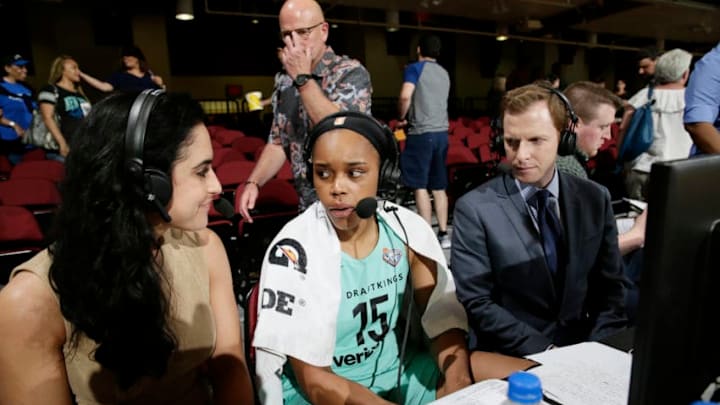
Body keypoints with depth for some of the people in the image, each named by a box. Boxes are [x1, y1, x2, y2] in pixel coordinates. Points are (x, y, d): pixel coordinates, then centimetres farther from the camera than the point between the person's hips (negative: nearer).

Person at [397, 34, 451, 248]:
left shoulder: (415, 68, -3)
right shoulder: (444, 73, 18)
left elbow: (405, 97, -18)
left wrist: (402, 118, -1)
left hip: (421, 132, -6)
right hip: (442, 132, 7)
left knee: (420, 186, -2)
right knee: (439, 186, 10)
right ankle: (443, 234, 13)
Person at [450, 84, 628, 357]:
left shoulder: (595, 199, 2)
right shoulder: (475, 209, -11)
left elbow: (611, 286, 6)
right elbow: (477, 303, -12)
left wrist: (596, 350, -8)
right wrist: (545, 351, -17)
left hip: (581, 350, 4)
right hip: (508, 358, -3)